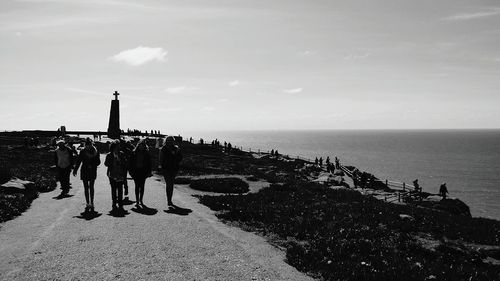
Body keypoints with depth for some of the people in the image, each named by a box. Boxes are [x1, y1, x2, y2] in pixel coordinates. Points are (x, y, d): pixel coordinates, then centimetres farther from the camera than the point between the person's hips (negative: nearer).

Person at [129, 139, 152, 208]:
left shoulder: (147, 153, 2)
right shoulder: (134, 153, -1)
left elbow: (149, 163, 4)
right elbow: (131, 162, 1)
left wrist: (149, 172, -2)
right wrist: (131, 171, -5)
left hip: (143, 172, 1)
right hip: (136, 171, -1)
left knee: (142, 186, 8)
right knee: (137, 186, -1)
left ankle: (140, 201, 18)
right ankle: (137, 201, 1)